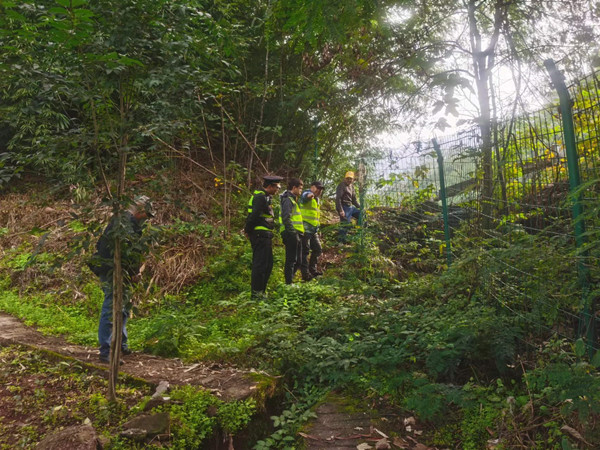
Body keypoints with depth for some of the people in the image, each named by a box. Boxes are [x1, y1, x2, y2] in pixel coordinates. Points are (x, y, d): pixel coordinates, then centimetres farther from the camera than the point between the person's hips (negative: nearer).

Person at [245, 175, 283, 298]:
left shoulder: (265, 197, 18)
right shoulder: (260, 197, -16)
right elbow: (254, 215, -24)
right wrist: (248, 231, -13)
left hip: (264, 236, 11)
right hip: (261, 236, -11)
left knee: (268, 264, 16)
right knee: (260, 264, -5)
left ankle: (261, 291, 25)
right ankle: (256, 293, 3)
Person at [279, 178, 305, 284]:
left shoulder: (292, 199, 21)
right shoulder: (288, 200, -11)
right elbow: (286, 218, -21)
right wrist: (293, 232, -22)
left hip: (296, 235, 10)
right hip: (291, 235, -10)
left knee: (298, 261, 15)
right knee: (291, 261, -5)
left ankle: (289, 280, 23)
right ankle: (289, 283, 1)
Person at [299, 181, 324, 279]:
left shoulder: (317, 199, 23)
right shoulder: (307, 193, -6)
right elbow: (304, 197, -33)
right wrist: (309, 195, -57)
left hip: (314, 229, 10)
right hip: (305, 228, -10)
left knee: (318, 249, 15)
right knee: (305, 250, -6)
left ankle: (312, 268, 27)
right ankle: (305, 273, -2)